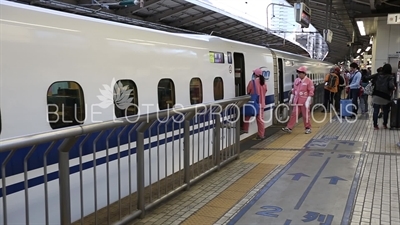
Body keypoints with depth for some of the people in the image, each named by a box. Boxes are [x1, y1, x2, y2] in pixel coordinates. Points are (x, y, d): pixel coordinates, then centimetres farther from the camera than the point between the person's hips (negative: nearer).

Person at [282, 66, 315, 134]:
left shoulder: (309, 81, -9)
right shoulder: (296, 80, 9)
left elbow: (311, 92, -11)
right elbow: (294, 90, 16)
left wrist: (308, 101, -17)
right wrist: (291, 99, 13)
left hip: (304, 102, -5)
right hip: (296, 101, 5)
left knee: (306, 115, 5)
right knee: (294, 114, 4)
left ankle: (308, 128, 18)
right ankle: (289, 128, 5)